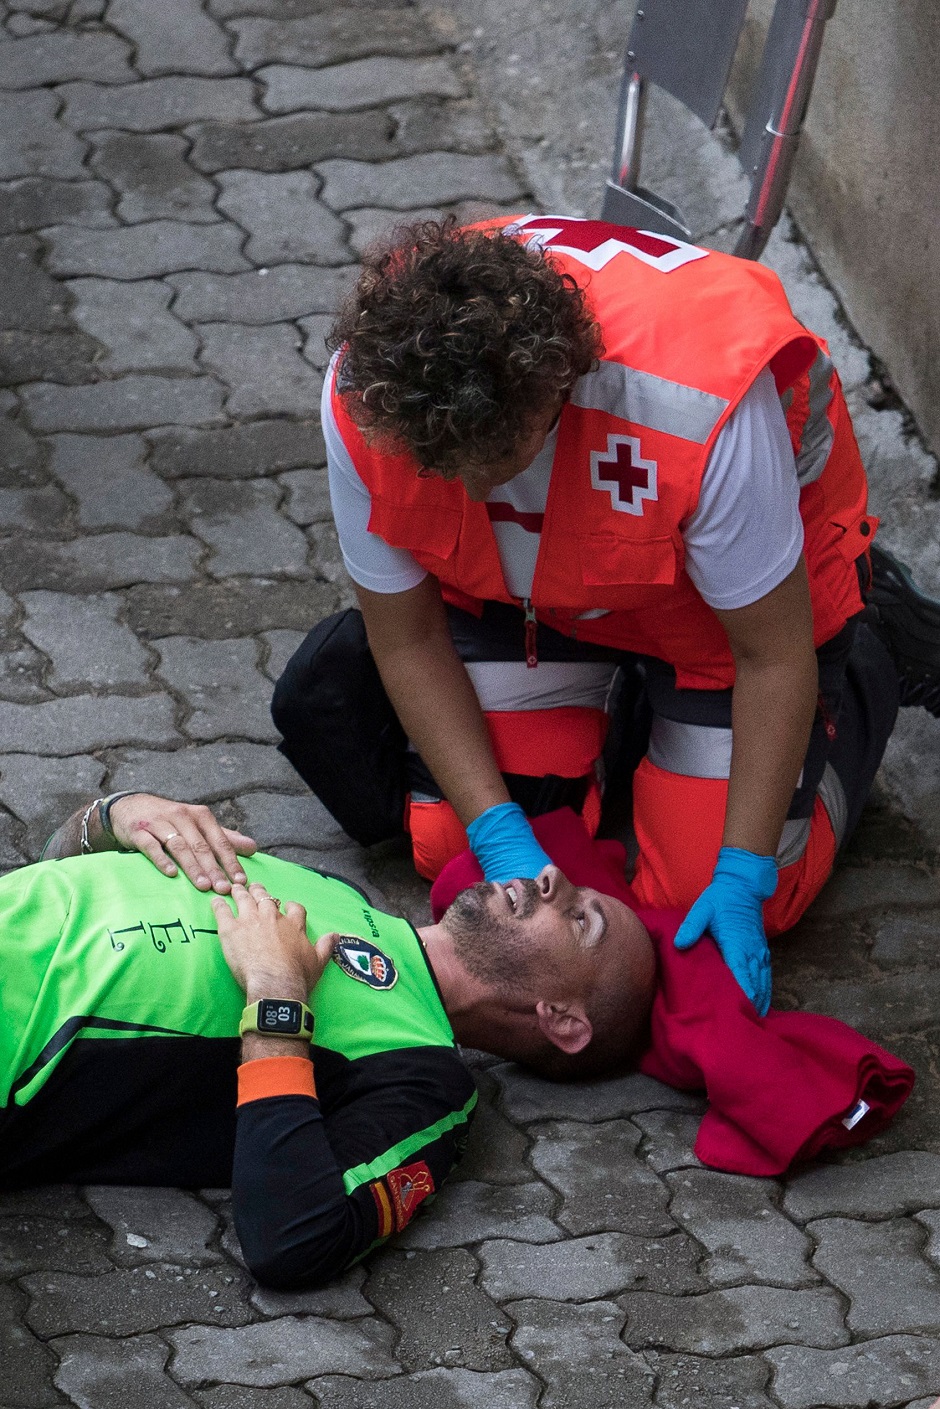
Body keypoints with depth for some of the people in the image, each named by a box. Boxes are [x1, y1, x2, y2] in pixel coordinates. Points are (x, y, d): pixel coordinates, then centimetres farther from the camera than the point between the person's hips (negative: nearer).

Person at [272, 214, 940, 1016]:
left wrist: (743, 879, -26)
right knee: (454, 851, -7)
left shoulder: (702, 413, -44)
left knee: (712, 896, -7)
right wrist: (497, 833, -23)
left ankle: (871, 642, 18)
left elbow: (774, 656, -28)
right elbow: (407, 638, -16)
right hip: (523, 591, 3)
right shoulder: (364, 401, -33)